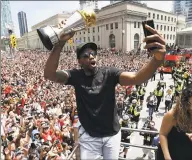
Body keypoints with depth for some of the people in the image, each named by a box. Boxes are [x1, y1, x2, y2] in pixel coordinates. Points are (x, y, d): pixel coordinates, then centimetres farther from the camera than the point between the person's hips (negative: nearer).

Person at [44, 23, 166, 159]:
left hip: (112, 134, 1)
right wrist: (61, 42, -41)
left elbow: (136, 78, -30)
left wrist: (157, 60, -51)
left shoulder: (109, 73, -15)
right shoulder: (76, 76, -12)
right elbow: (49, 74, -27)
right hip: (89, 135, 0)